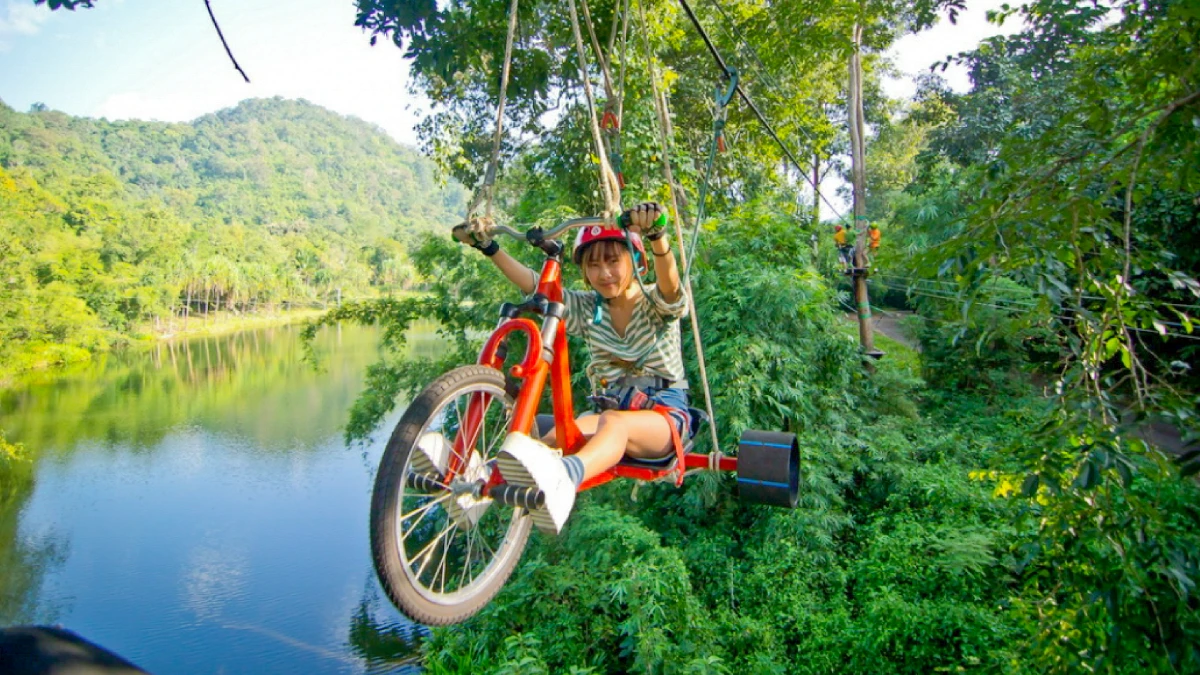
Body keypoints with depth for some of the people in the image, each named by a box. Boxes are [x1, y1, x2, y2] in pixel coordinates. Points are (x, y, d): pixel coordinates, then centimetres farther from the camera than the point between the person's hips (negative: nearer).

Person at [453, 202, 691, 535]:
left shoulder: (657, 302, -1)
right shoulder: (586, 308, 10)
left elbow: (670, 281, -25)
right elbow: (533, 283, 1)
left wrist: (657, 235, -46)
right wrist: (487, 246, -10)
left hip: (665, 414, -4)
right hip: (611, 408, 4)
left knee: (612, 422, -39)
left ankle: (563, 476, -69)